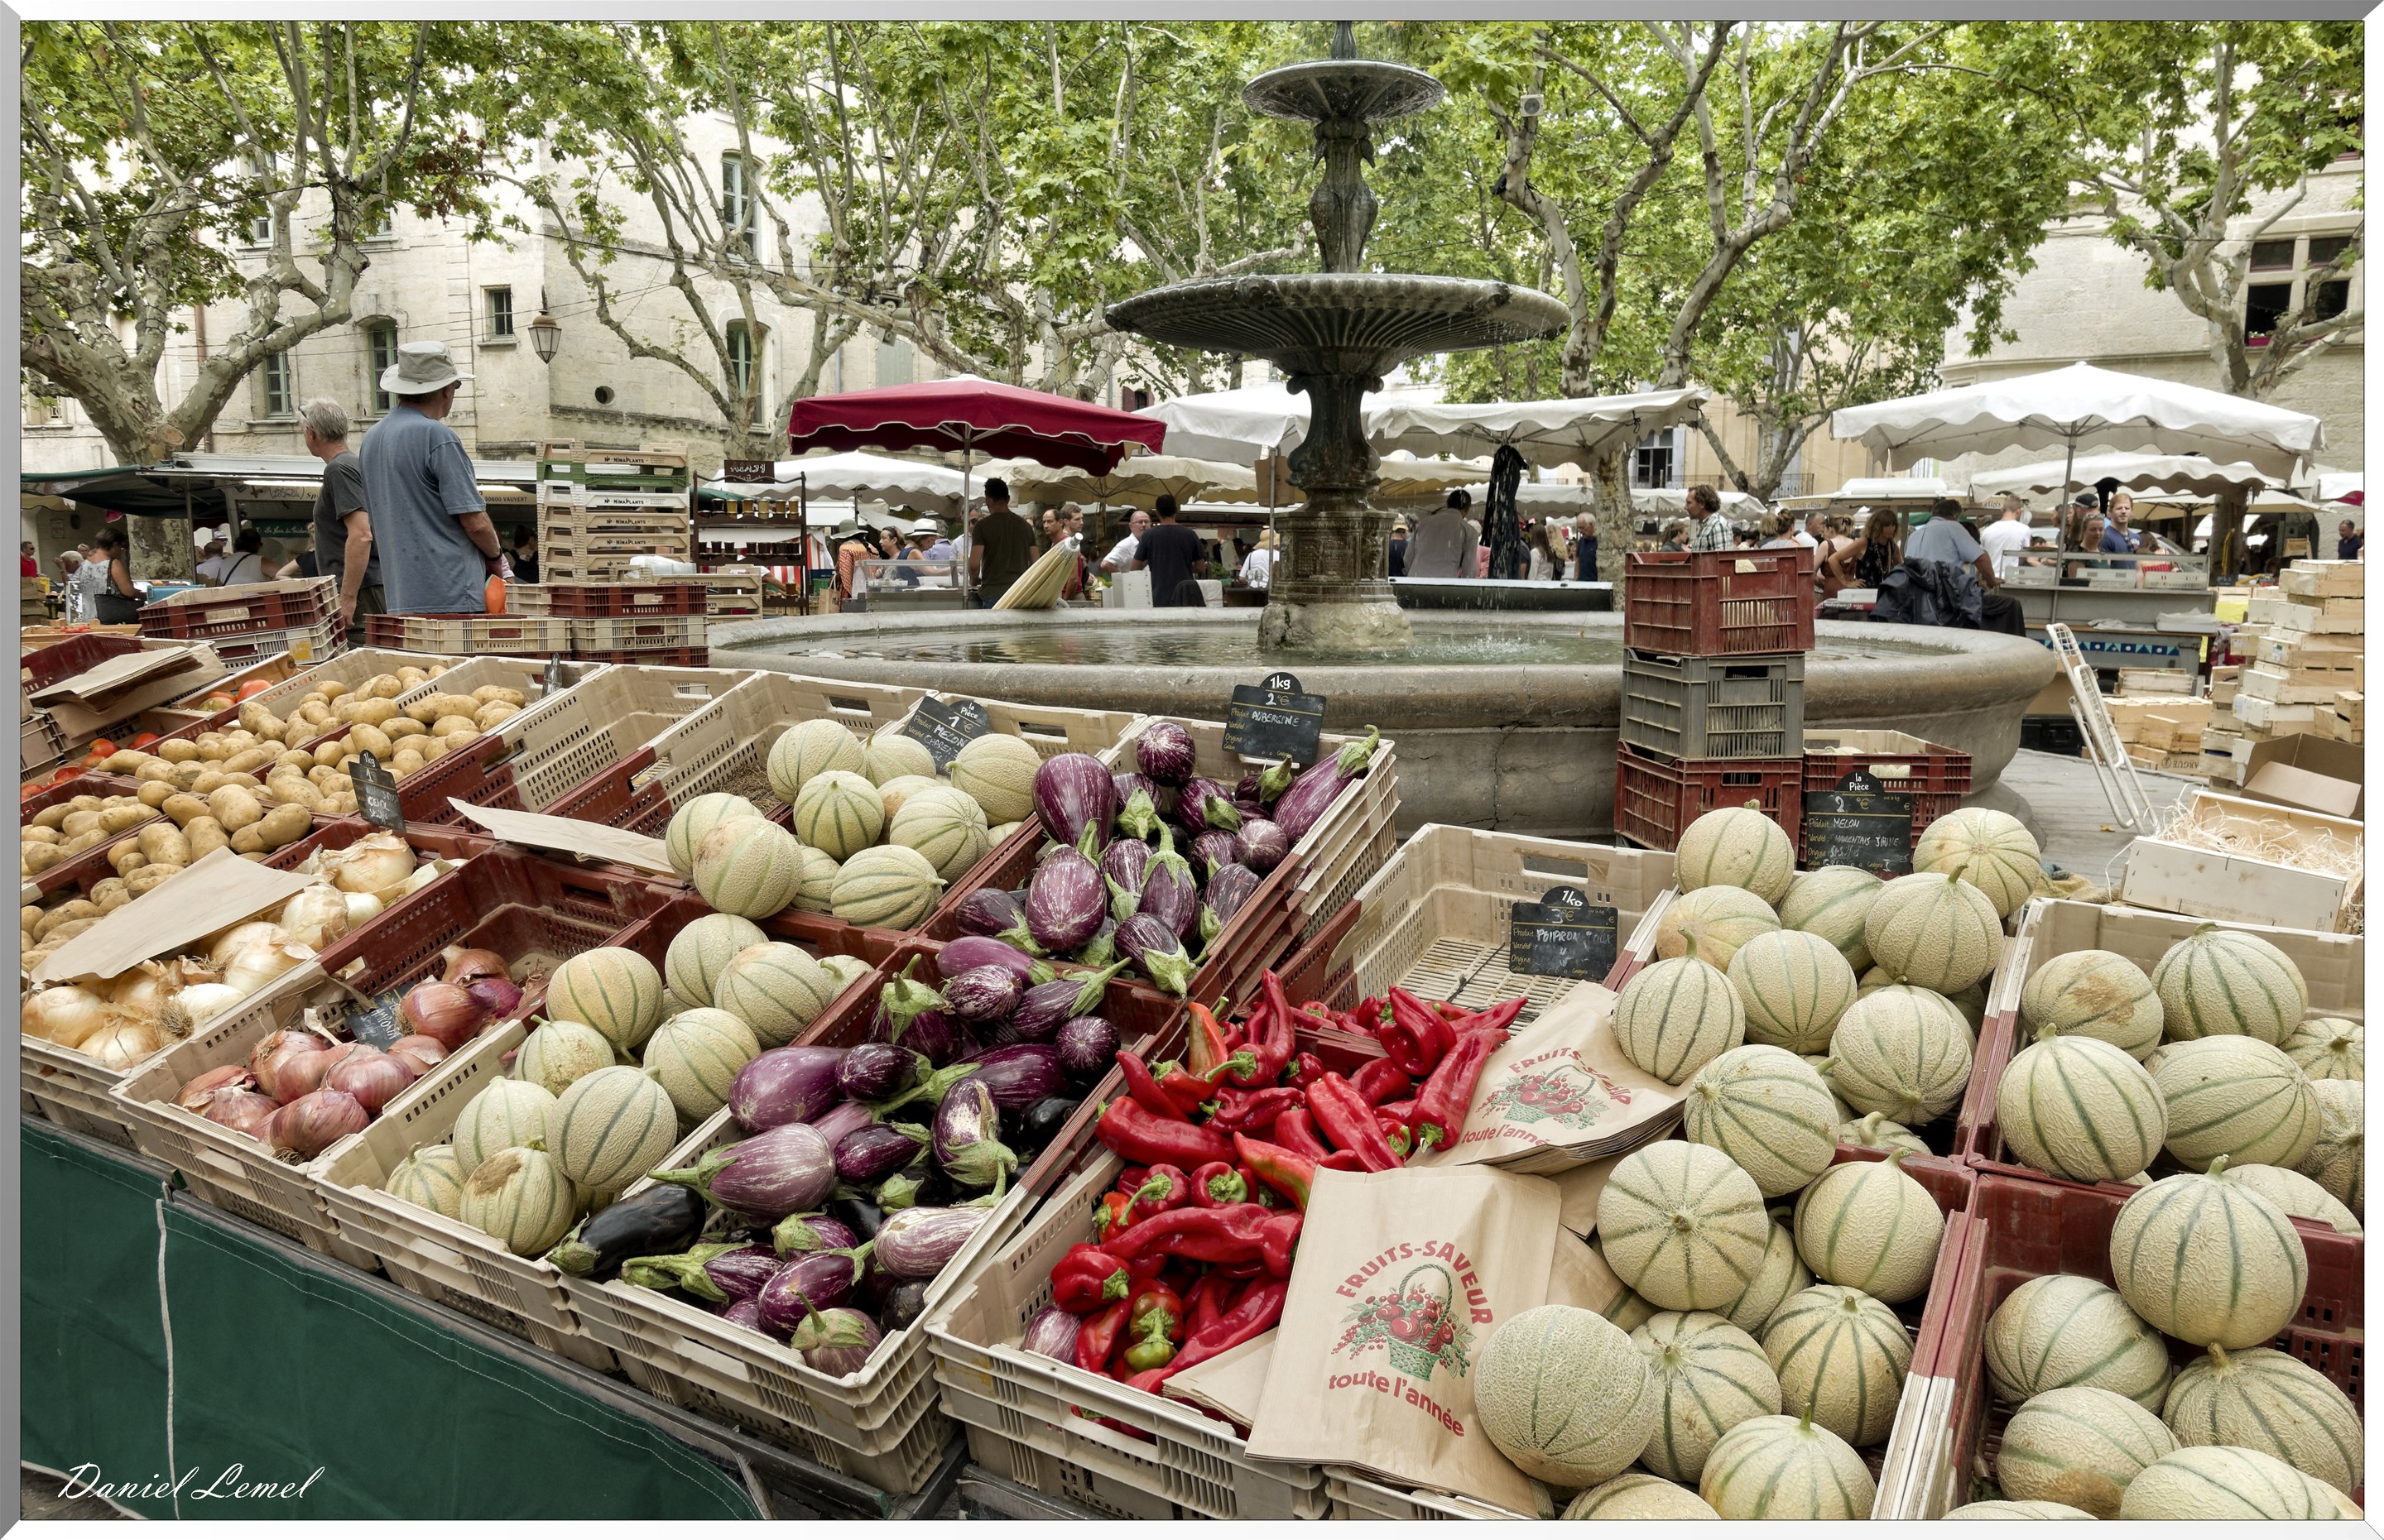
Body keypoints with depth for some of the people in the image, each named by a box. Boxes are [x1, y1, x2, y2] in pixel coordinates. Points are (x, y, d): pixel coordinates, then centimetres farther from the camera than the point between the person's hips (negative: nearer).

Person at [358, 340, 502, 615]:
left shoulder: (370, 439, 14)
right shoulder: (437, 436, -12)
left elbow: (372, 529, 21)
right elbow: (475, 522, -14)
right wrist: (496, 554, 5)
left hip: (399, 599, 8)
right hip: (453, 596, -8)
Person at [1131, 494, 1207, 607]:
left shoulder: (1149, 535, -3)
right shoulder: (1190, 535, 0)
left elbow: (1135, 567, 1)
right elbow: (1201, 569, 4)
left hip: (1160, 600, -1)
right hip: (1186, 600, 1)